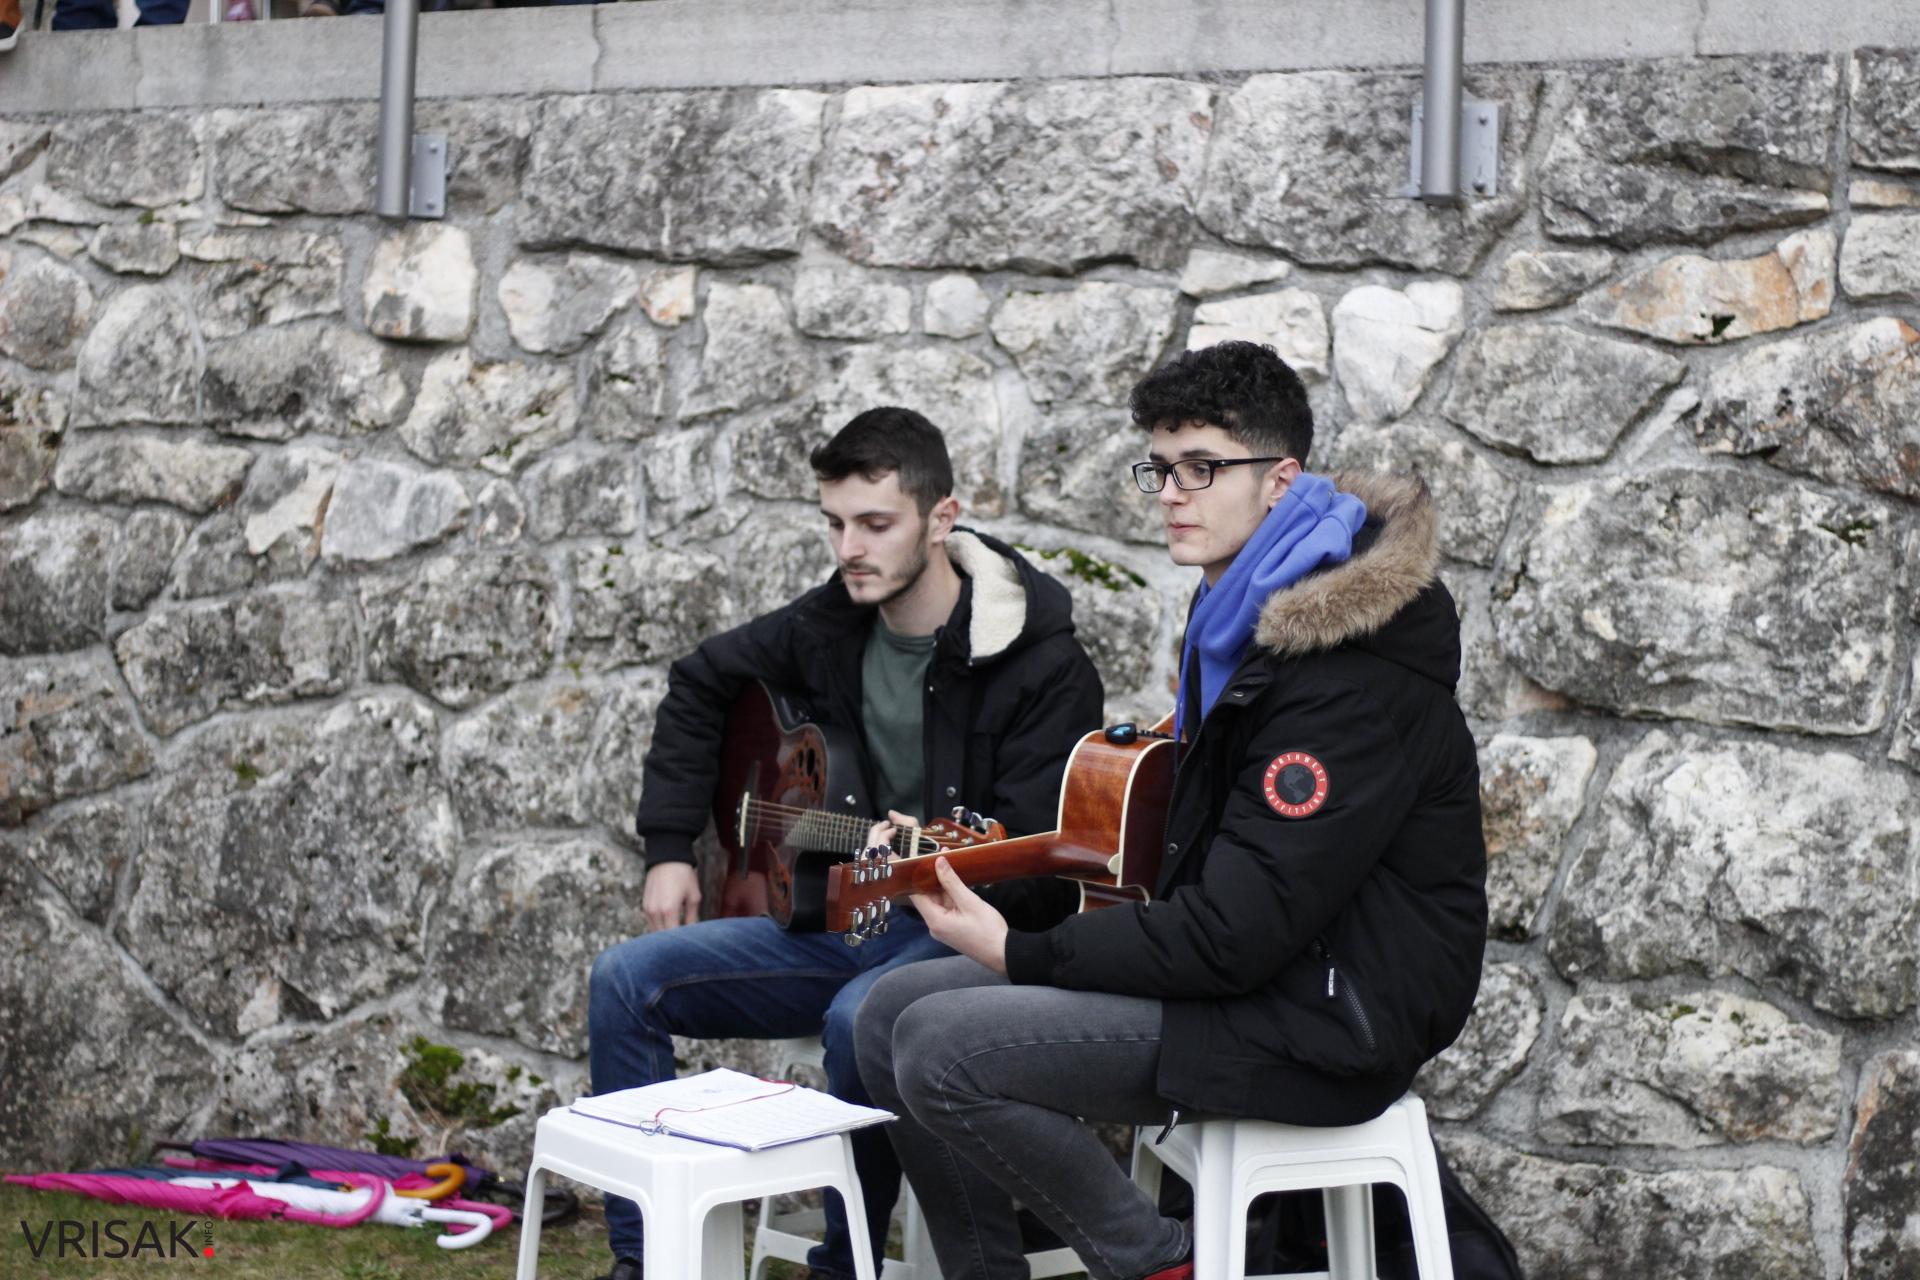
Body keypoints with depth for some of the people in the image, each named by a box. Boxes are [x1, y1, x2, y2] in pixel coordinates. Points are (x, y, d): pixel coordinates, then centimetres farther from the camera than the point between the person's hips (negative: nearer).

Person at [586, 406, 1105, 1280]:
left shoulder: (1043, 665, -15)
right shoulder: (833, 621, 3)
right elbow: (699, 684, 20)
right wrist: (670, 848, 12)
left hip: (964, 936, -6)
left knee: (860, 1017, -38)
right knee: (628, 980, -10)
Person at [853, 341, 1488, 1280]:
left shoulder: (1349, 674, -21)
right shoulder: (1240, 613, 11)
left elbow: (1240, 934, -24)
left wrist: (1018, 953, -17)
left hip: (1323, 1024, -10)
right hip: (1242, 972, 10)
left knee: (942, 1050, -21)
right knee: (891, 1016, 3)